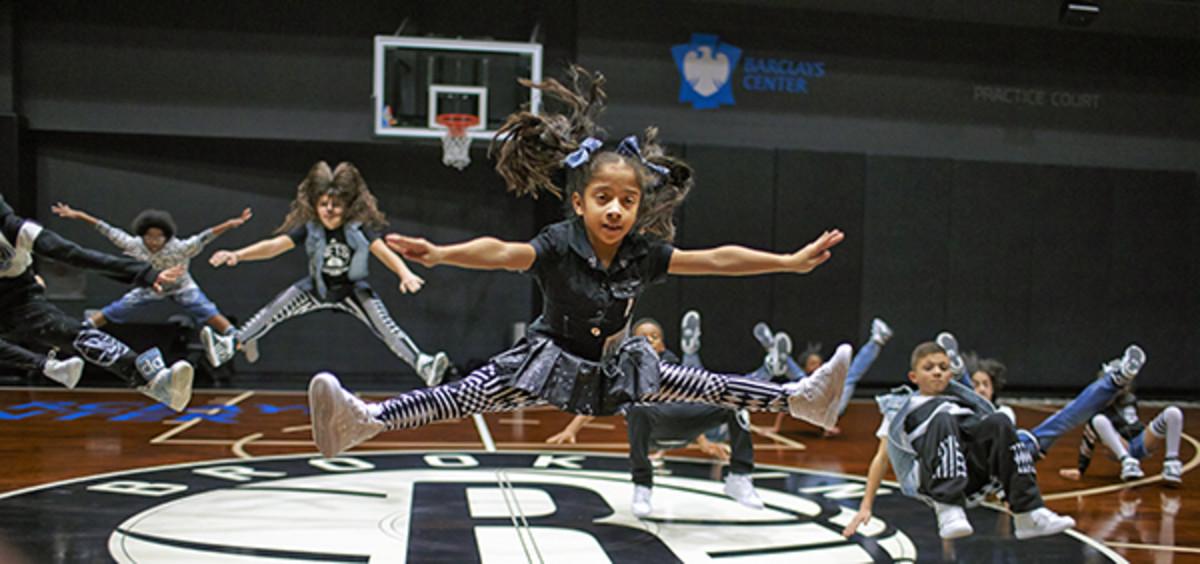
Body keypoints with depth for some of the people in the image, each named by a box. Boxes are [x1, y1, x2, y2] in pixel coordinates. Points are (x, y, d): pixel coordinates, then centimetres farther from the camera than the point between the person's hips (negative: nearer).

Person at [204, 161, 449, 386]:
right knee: (271, 312, -1)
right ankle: (228, 346, 12)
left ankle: (421, 364, -18)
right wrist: (237, 255, -36)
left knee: (386, 328, -18)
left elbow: (385, 253, -29)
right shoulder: (308, 230, -19)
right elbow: (273, 246, -24)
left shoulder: (359, 229, -23)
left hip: (353, 290, -2)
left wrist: (405, 274, -47)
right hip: (316, 289, 2)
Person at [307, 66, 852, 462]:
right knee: (467, 394, -19)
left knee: (707, 387, 9)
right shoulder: (558, 246, -25)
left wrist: (791, 261, -9)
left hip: (616, 364, 4)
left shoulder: (643, 253, -14)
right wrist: (441, 253, -60)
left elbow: (714, 259, -10)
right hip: (552, 357, -4)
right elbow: (504, 253, -41)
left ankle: (800, 398, 21)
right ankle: (364, 419, -27)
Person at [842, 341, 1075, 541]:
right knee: (943, 420, -30)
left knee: (1000, 422, -23)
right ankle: (948, 511, -45)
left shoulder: (961, 399, 36)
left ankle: (1028, 514, -31)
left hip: (976, 473, 3)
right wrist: (866, 507, 8)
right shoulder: (900, 406, 27)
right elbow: (881, 458, 19)